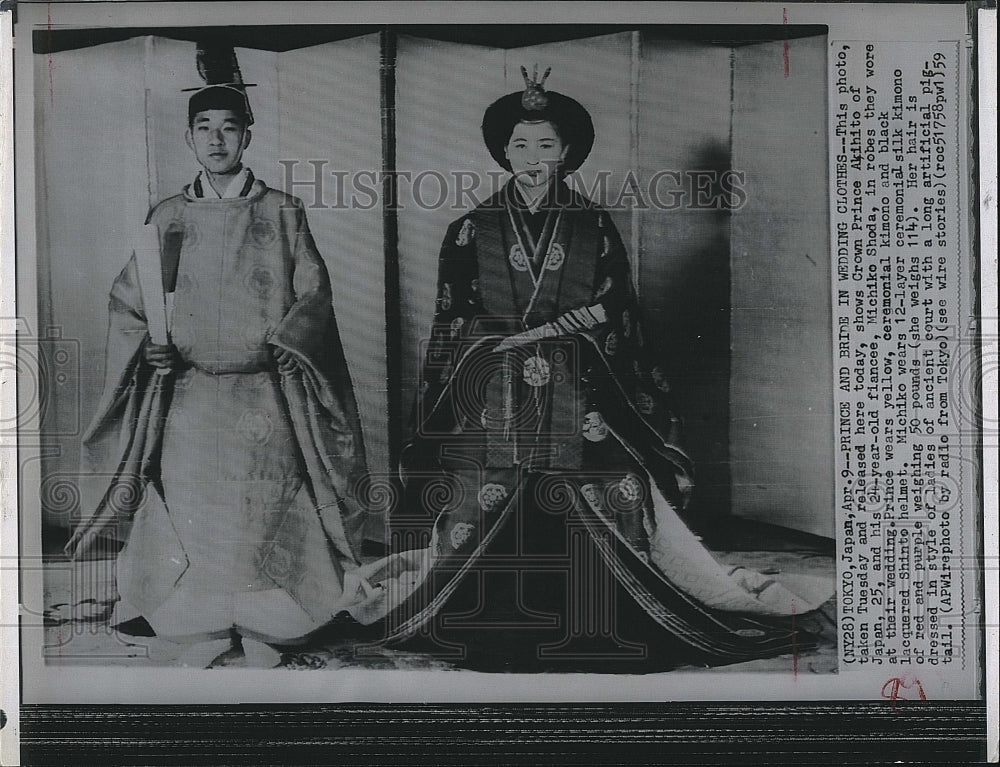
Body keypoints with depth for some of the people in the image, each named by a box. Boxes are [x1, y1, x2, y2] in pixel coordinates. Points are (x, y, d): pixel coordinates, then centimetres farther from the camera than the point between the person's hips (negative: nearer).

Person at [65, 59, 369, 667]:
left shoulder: (282, 213, 7)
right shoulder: (166, 219, 12)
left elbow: (313, 293, 4)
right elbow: (127, 300, 13)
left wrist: (283, 342, -12)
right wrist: (145, 344, -5)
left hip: (263, 394, -1)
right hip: (186, 395, 2)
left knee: (262, 516, -7)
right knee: (190, 514, -4)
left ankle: (261, 641, 6)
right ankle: (205, 642, 7)